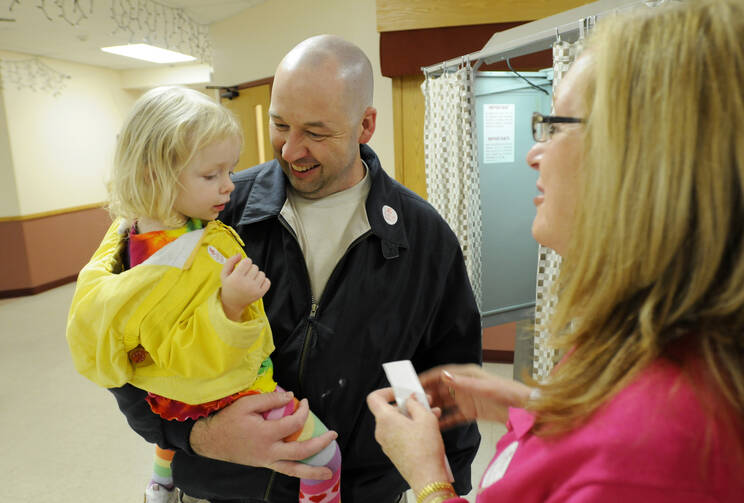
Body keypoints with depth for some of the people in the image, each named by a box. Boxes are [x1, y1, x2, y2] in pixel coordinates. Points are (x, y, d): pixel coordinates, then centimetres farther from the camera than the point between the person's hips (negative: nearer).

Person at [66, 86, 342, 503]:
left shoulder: (137, 226, -7)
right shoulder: (175, 263, -36)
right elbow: (184, 356, -32)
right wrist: (229, 306, -46)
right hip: (226, 392, -10)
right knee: (324, 453, -6)